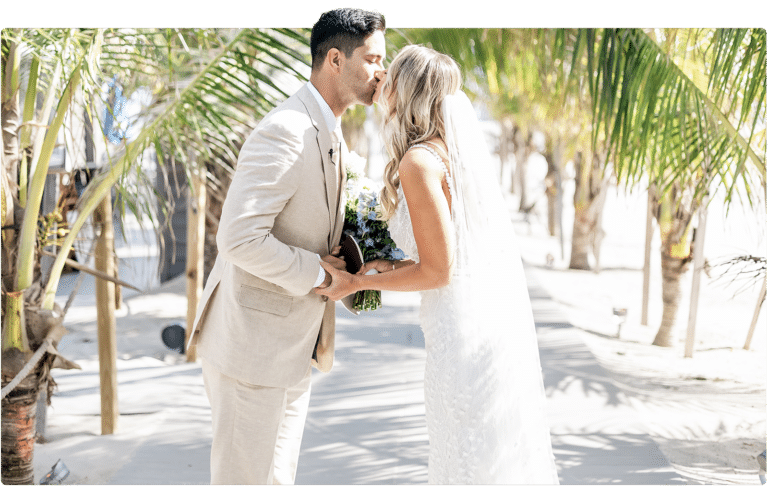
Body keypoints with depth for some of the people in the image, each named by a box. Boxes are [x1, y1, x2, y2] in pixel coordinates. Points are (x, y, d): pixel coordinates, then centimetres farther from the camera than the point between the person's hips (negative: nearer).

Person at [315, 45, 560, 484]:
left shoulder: (419, 161, -16)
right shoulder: (452, 149, 11)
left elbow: (437, 271, -15)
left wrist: (357, 283, -5)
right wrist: (392, 266, 13)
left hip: (464, 328, -9)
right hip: (496, 318, 9)